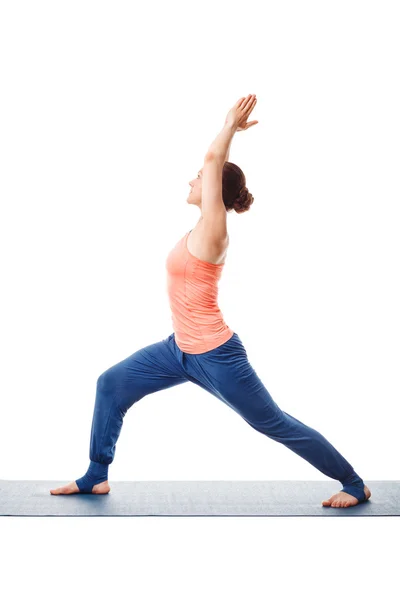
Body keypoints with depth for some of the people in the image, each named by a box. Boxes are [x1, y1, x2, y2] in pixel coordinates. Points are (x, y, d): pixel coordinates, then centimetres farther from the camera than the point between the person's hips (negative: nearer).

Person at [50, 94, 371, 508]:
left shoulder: (212, 230, -19)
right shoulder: (206, 227, 4)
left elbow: (212, 161, -19)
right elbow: (216, 165, 15)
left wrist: (230, 127, -8)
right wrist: (231, 130, 18)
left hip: (214, 355, -9)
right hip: (181, 349, 9)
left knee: (274, 424, 3)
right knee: (111, 384, 9)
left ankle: (355, 485, 19)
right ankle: (96, 477, 20)